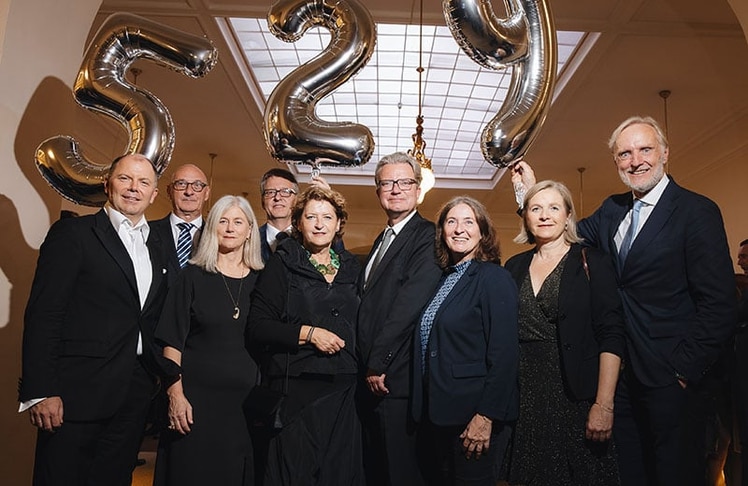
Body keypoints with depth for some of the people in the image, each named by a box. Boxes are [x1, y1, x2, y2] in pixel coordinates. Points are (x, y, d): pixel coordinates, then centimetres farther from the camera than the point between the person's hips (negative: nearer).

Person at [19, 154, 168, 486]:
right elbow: (43, 314, -10)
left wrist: (161, 377, 8)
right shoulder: (72, 233, -4)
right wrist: (40, 392, -15)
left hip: (135, 393, 5)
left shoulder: (157, 245, 12)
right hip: (78, 391, -5)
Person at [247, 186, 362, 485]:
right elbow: (257, 326, -7)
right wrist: (308, 333, -16)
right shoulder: (282, 264, -1)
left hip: (343, 388, 4)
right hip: (295, 387, -3)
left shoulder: (351, 268, 11)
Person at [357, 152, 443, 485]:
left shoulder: (427, 237, -11)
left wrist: (378, 363, -16)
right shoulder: (382, 239, 17)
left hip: (397, 380, -8)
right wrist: (367, 365, 7)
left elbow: (411, 303, -20)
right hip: (373, 379, 8)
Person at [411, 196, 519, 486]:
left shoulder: (494, 278, -12)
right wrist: (427, 409, 9)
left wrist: (486, 417, -19)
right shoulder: (443, 279, 9)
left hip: (474, 416, -7)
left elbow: (504, 354, -17)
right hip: (439, 411, 7)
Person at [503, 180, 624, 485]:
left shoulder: (592, 263, -3)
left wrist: (604, 405, -17)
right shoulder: (515, 267, 8)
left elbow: (611, 337, -10)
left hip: (575, 394, -3)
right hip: (524, 396, 4)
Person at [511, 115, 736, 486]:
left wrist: (686, 369, -15)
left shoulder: (697, 211, -11)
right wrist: (533, 191, 4)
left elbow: (719, 303, -13)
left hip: (669, 379, -5)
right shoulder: (612, 210, 9)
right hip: (621, 375, 6)